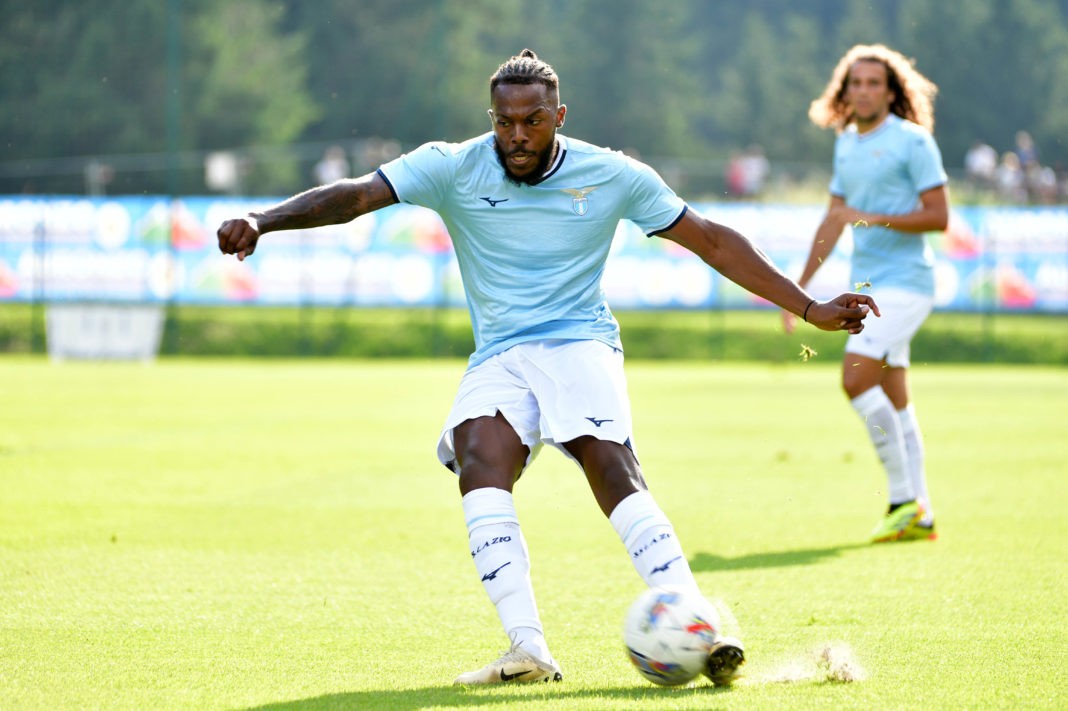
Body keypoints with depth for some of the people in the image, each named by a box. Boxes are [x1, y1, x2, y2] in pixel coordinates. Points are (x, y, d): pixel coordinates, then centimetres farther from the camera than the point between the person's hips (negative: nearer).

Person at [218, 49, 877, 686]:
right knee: (479, 458, -29)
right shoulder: (453, 168, -1)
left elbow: (712, 240, 7)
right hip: (498, 358, 1)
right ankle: (528, 647, -37)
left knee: (612, 467, -28)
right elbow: (354, 195, -10)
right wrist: (262, 221, -27)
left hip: (581, 344, -1)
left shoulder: (613, 176, 0)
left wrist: (811, 308, 7)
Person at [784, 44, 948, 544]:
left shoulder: (912, 142, -8)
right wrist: (798, 287, 22)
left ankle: (903, 497, -12)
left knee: (857, 379, -20)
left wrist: (874, 218, -22)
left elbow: (938, 216, -12)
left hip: (905, 282, -8)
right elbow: (833, 221, 23)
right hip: (866, 286, 8)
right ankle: (919, 515, 12)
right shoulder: (846, 144, 15)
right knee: (893, 402, 7)